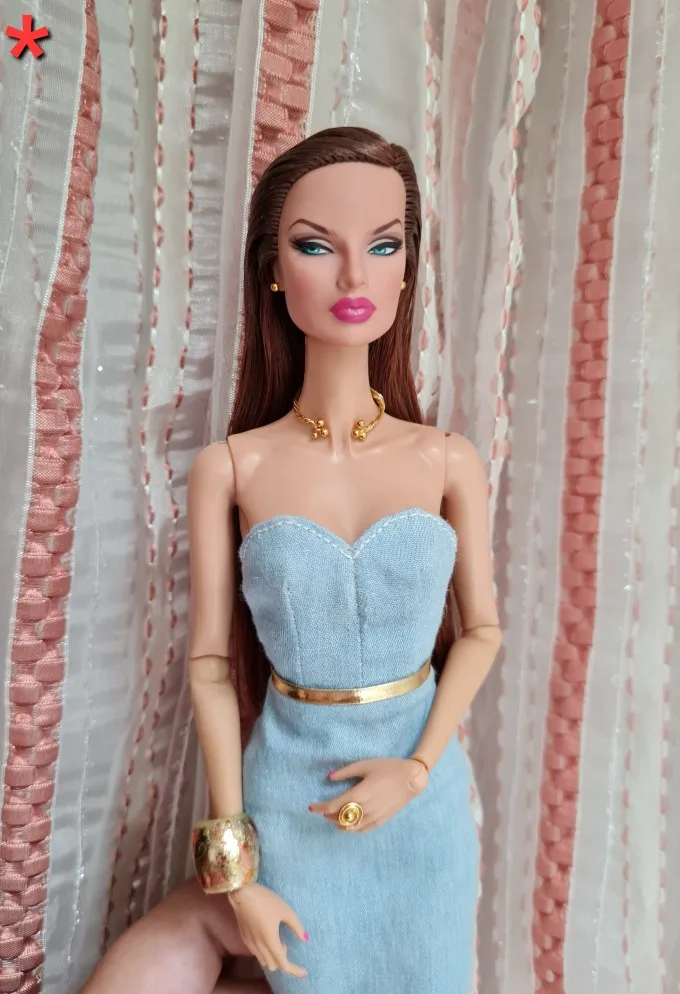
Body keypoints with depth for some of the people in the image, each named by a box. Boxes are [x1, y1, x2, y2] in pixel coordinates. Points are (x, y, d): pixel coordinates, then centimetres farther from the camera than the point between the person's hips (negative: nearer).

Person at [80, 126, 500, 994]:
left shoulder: (450, 462, -7)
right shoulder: (228, 468, -11)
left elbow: (482, 629, 1)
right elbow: (210, 661, -8)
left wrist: (419, 767, -12)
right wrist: (235, 871, -7)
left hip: (422, 793, 2)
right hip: (291, 792, -1)